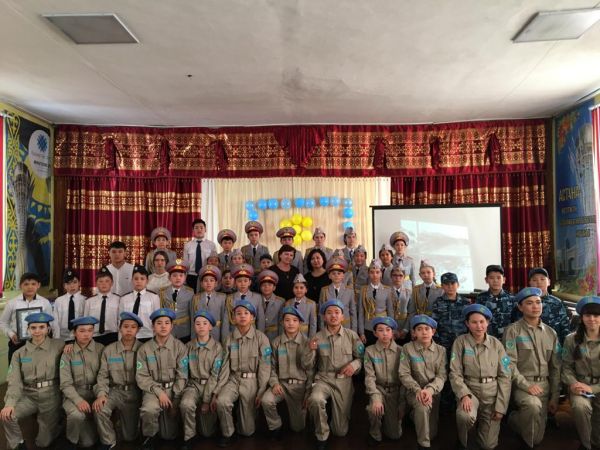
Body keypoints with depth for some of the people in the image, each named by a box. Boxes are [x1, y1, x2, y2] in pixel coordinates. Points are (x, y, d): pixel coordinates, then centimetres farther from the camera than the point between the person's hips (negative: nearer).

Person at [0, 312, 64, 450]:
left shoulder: (58, 346, -3)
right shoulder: (19, 353, 2)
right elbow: (14, 382, -6)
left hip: (51, 396, -2)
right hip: (29, 396, 2)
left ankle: (54, 422, 37)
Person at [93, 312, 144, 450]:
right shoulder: (109, 350, 1)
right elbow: (103, 375, -1)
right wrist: (101, 394, -17)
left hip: (134, 393, -1)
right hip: (114, 391, 1)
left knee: (129, 436, 2)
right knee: (99, 408, -31)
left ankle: (122, 416, 38)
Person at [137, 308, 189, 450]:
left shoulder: (180, 347, -5)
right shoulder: (144, 349, -4)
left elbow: (182, 376, -5)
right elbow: (142, 377, -6)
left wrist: (175, 400, -10)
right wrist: (159, 392, -18)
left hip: (173, 388, 1)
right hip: (153, 389, 0)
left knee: (170, 435, 1)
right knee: (149, 409, -35)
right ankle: (149, 436, -3)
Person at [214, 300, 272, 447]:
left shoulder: (261, 338, -7)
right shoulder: (229, 339, 2)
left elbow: (264, 367, -7)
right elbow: (225, 366, -1)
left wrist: (261, 392, -11)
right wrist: (217, 390, -9)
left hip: (252, 381, -2)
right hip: (233, 379, 2)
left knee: (247, 431, -1)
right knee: (221, 401, -30)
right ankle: (228, 434, -2)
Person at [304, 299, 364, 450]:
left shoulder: (351, 335, -1)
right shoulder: (317, 337, -2)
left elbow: (362, 357, 5)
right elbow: (306, 366, -1)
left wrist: (355, 364, -17)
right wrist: (310, 350, -20)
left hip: (344, 382, 1)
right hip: (323, 379, 0)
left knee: (340, 431, 4)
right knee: (315, 399, -36)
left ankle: (339, 417, 42)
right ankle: (322, 437, -7)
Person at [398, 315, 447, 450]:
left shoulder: (441, 350, -1)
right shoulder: (407, 348, -9)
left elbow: (441, 376, -9)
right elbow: (404, 374, -11)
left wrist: (429, 390, -27)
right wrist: (418, 389, -26)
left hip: (433, 392, 3)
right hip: (414, 391, -3)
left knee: (432, 434, 9)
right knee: (422, 406, -38)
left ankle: (415, 415, 41)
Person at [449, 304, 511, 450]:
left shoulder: (496, 344, -1)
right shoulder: (460, 342, -6)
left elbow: (505, 377, -1)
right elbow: (455, 373, -8)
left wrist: (501, 406, -6)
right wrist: (464, 394, -24)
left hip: (492, 394, 2)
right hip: (470, 390, -2)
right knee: (465, 416, -35)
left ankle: (481, 422, 37)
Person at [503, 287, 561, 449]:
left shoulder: (551, 333, 10)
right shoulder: (513, 330, -6)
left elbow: (556, 367, 11)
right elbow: (510, 363, -11)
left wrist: (555, 396, 7)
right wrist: (526, 385, -20)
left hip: (544, 384, 5)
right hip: (521, 384, -5)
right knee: (533, 405, -37)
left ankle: (518, 418, 29)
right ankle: (516, 419, -7)